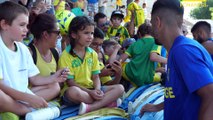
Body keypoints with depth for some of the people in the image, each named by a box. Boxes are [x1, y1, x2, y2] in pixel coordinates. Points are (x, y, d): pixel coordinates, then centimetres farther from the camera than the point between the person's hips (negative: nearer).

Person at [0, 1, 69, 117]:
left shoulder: (23, 48, 9)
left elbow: (34, 79, 14)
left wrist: (53, 78, -4)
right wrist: (28, 98, -27)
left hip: (22, 96, 8)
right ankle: (30, 111, -15)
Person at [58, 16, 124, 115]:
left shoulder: (93, 54, 9)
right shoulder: (66, 56, -9)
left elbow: (96, 77, 7)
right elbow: (70, 82, -12)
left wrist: (97, 90, -15)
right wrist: (90, 92, -22)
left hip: (91, 90, 6)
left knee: (119, 88, -11)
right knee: (73, 91, -41)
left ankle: (90, 107, -29)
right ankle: (106, 101, -18)